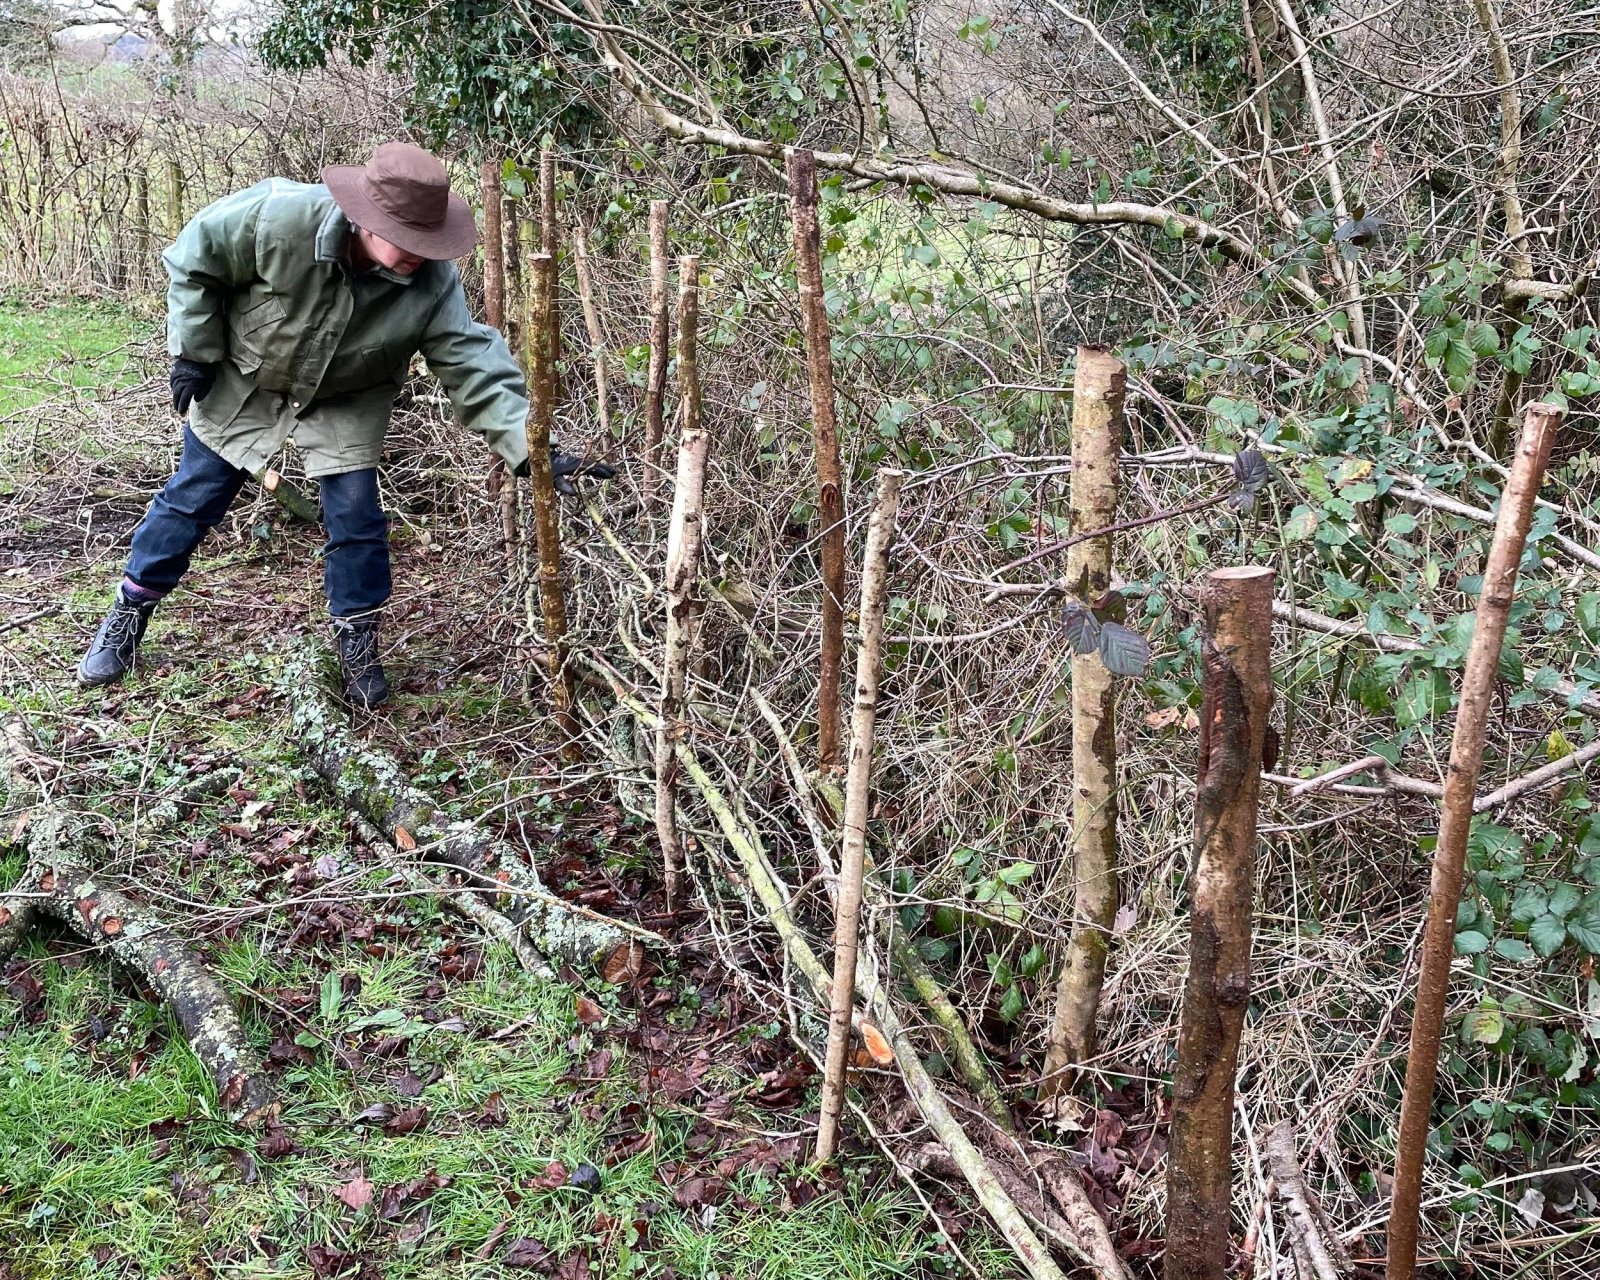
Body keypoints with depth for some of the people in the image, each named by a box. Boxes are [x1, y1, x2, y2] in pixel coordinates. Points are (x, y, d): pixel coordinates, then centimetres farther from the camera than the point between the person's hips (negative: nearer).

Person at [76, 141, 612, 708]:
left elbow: (476, 364, -30)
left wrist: (533, 449, -42)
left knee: (356, 517, -4)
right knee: (193, 498, 9)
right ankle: (128, 614, 29)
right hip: (241, 380, -1)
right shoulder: (279, 215, -37)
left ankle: (358, 644, 16)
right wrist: (194, 353, -15)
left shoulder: (432, 283, -30)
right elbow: (195, 258, -20)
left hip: (346, 403, 1)